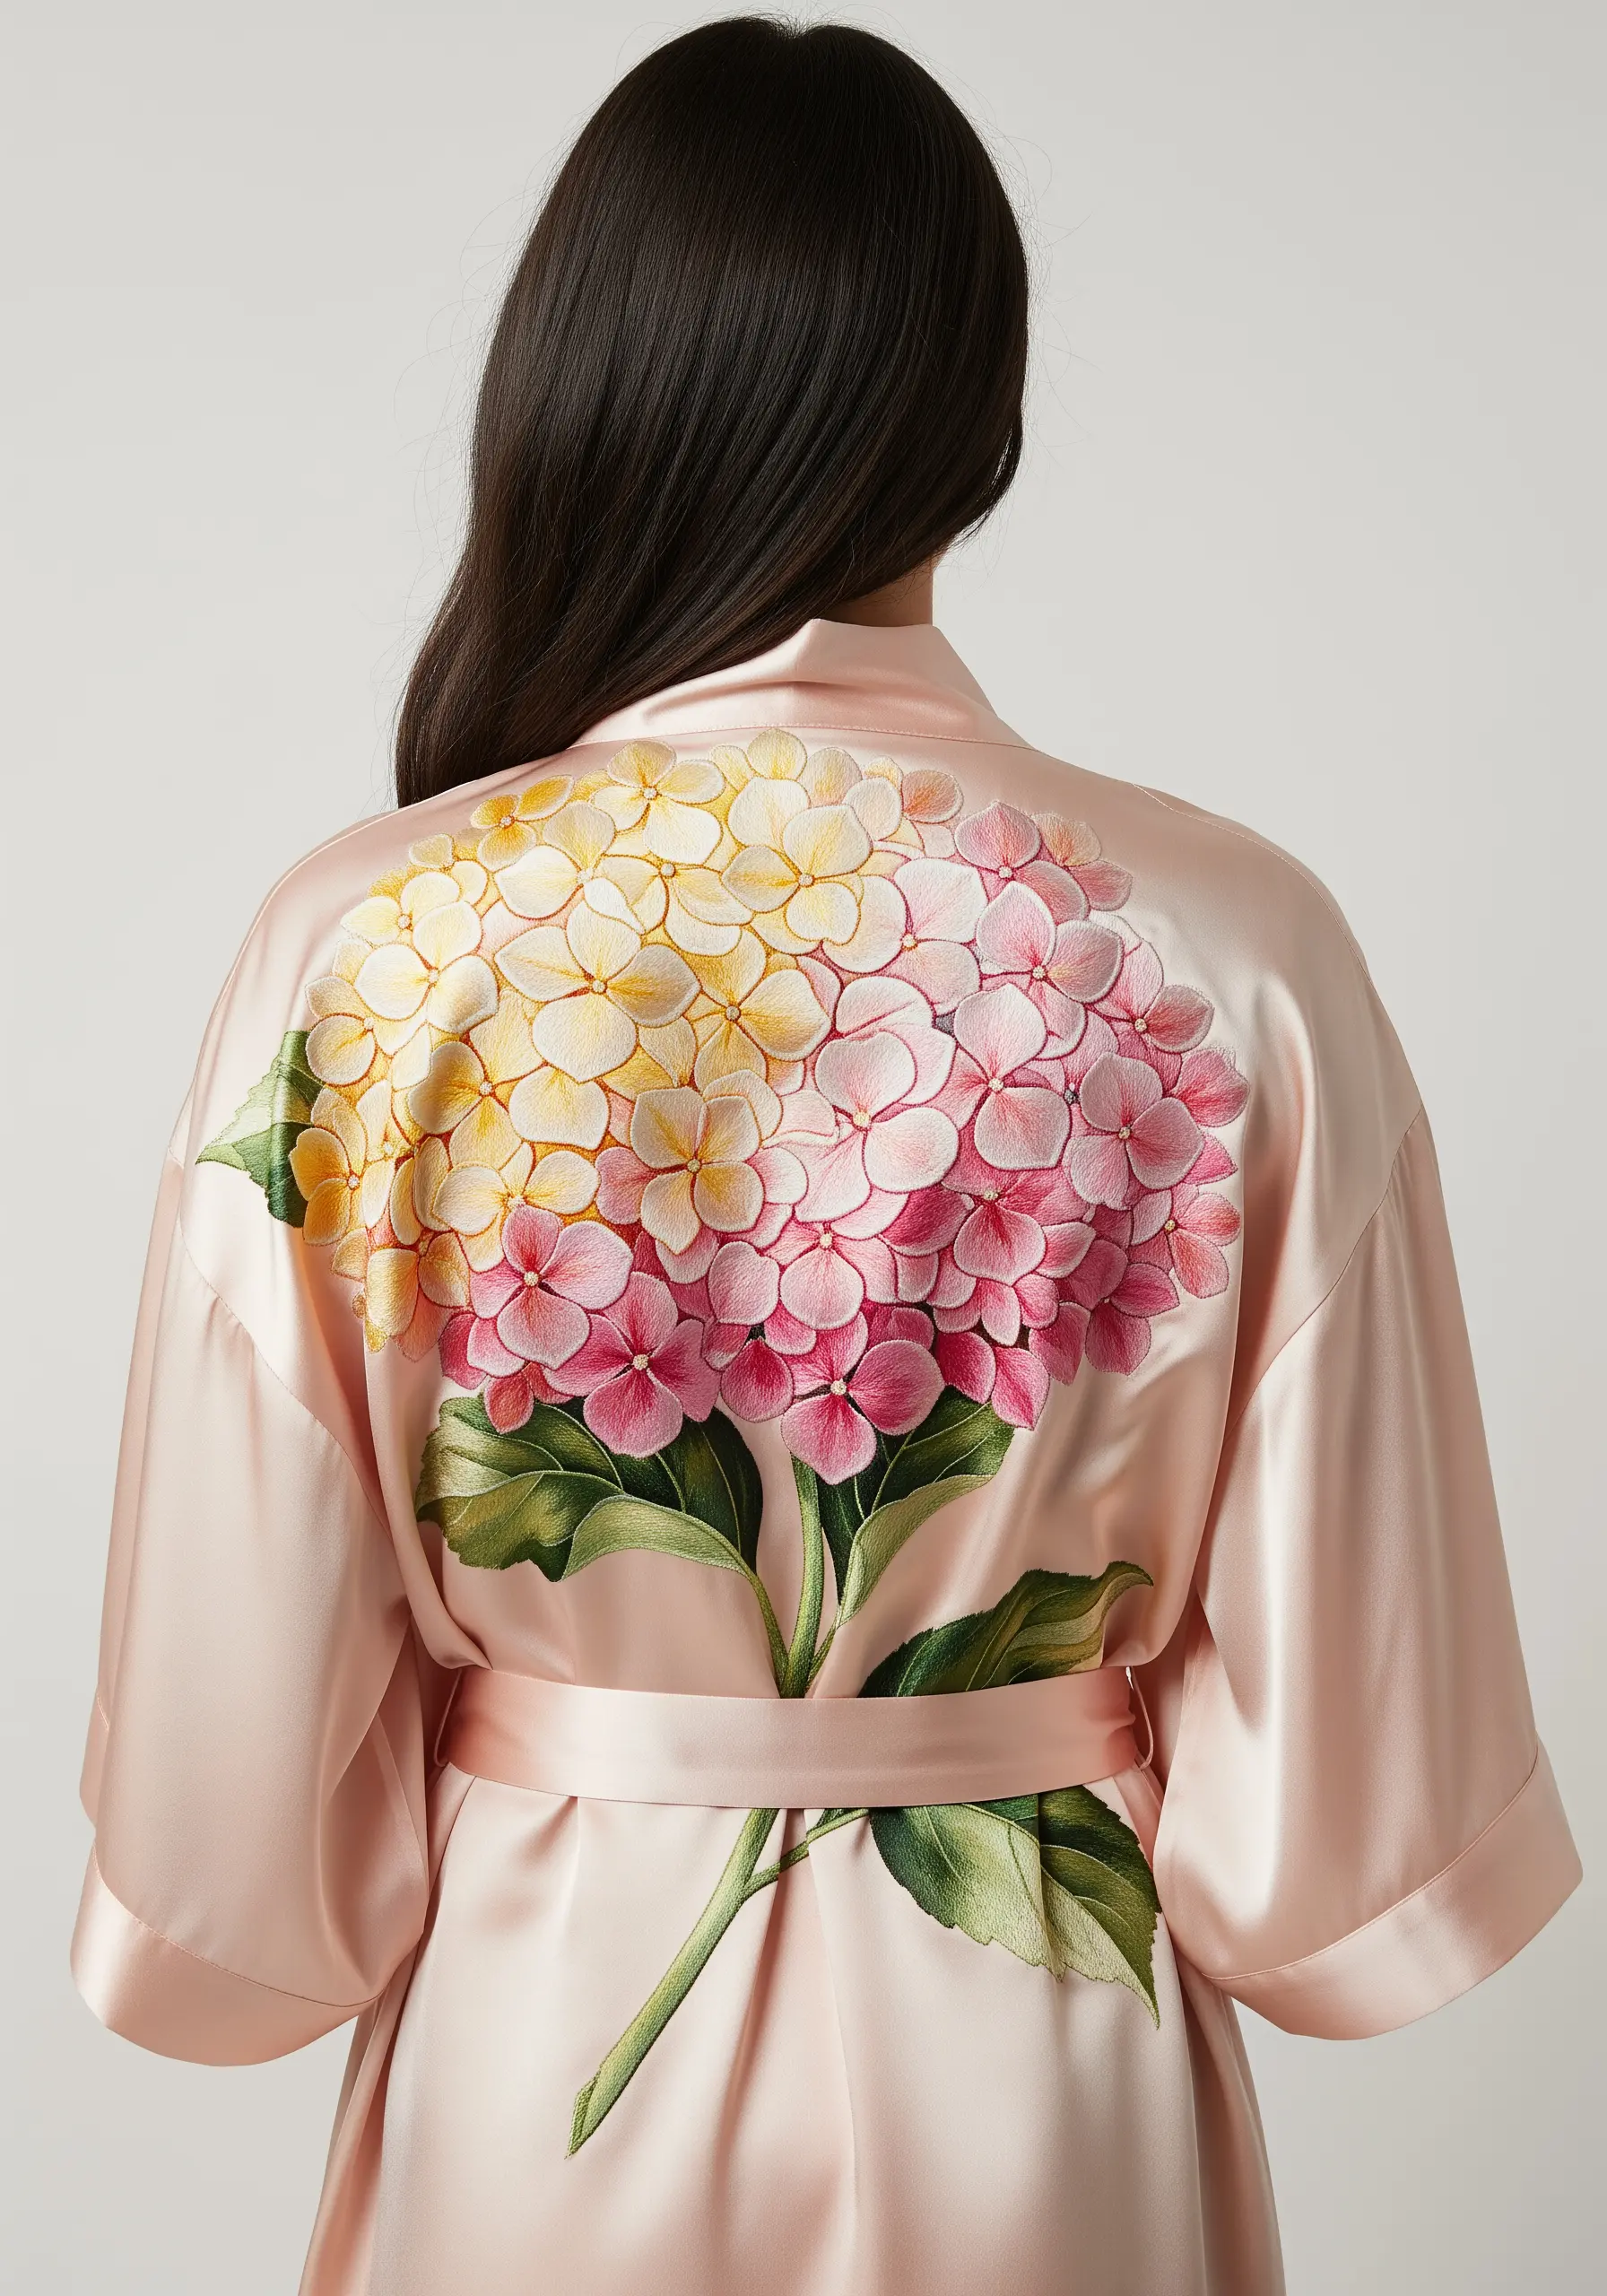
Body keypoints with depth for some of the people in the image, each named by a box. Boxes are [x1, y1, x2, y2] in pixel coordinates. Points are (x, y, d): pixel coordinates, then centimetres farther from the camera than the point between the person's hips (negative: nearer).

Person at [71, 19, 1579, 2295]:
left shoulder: (362, 956, -19)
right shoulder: (1240, 956, -18)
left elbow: (232, 1773, -11)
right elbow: (1354, 1807, -11)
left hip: (540, 2051, 0)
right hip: (1047, 2105, 1)